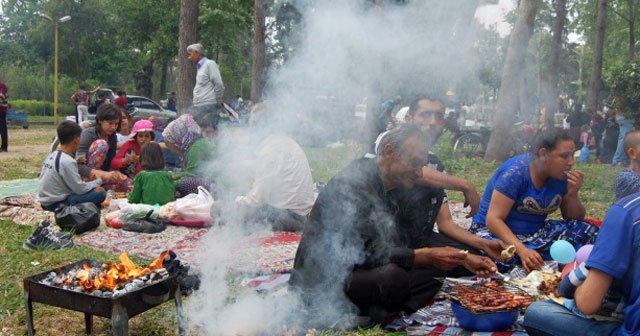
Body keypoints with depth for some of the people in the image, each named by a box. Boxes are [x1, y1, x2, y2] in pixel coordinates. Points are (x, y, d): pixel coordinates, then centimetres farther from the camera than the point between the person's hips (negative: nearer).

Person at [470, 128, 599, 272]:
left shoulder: (561, 175, 0)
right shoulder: (515, 172, -20)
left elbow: (575, 219, 9)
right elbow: (493, 219, -24)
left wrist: (572, 193, -12)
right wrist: (522, 250, -36)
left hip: (535, 233, 7)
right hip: (495, 231, -7)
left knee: (587, 230, -13)